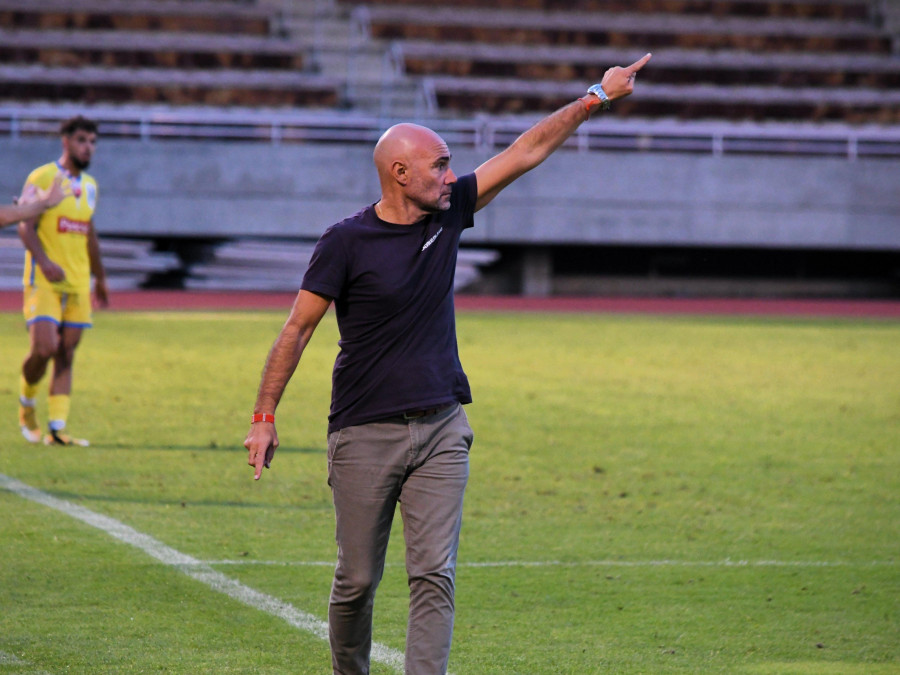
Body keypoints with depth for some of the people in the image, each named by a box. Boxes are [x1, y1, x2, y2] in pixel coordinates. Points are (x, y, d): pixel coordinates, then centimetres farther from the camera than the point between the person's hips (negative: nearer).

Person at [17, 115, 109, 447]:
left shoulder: (89, 186, 14)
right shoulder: (42, 178, -6)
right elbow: (25, 226, -11)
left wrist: (100, 278, 27)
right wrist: (44, 262, -26)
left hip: (78, 284, 6)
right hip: (43, 282, -6)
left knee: (66, 355, 1)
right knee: (44, 348, -16)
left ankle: (56, 429, 1)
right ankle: (26, 402, 12)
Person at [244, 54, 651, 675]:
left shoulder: (449, 213, 5)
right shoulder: (347, 242, -8)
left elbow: (528, 152, 9)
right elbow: (297, 329, -5)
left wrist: (597, 97, 9)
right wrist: (265, 418, -8)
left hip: (441, 430, 4)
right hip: (365, 435, -4)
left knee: (435, 576, -7)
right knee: (358, 580, 3)